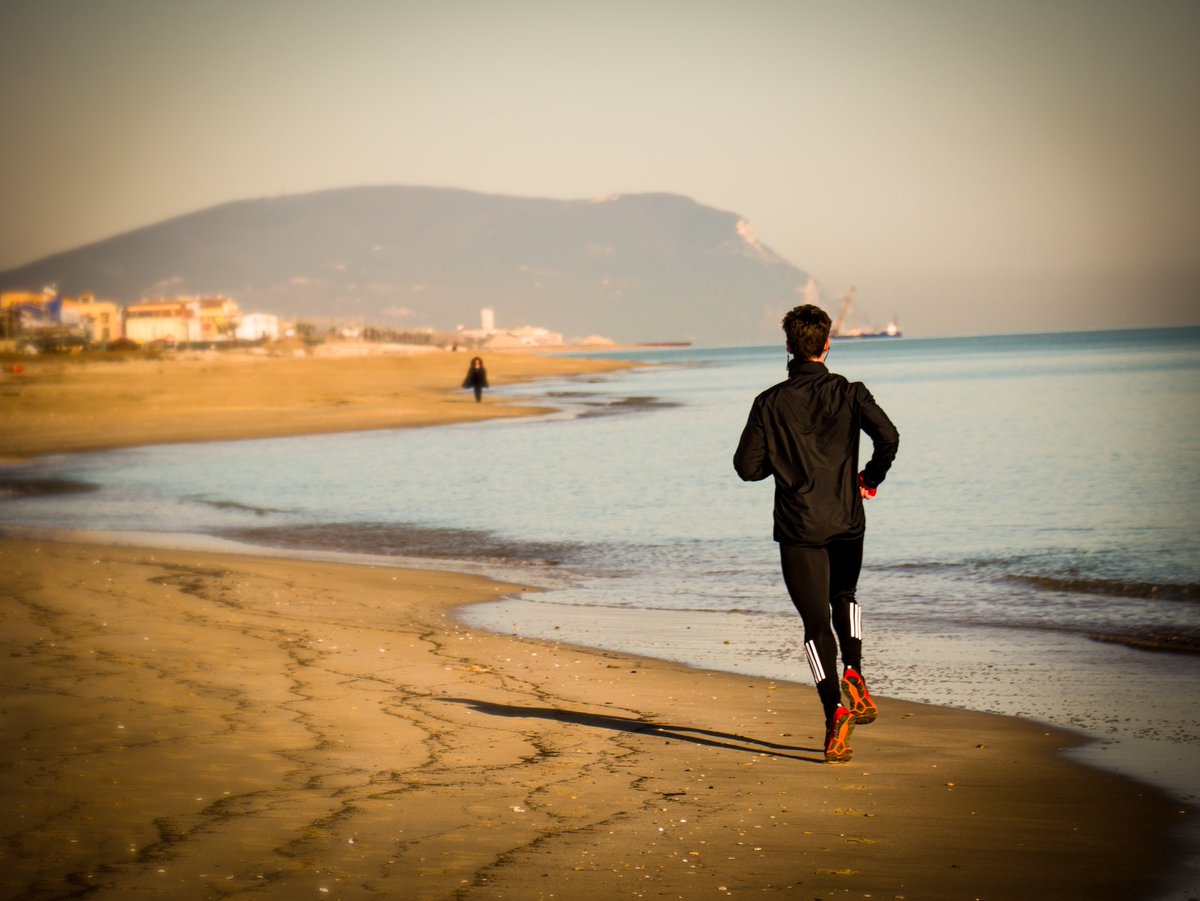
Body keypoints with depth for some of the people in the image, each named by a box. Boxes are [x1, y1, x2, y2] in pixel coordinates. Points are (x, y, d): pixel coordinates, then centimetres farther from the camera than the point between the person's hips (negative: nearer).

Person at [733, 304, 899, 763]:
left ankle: (835, 708, -16)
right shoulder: (849, 393, -2)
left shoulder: (771, 403, -3)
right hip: (847, 522, 2)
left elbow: (747, 466, -4)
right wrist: (870, 479, 3)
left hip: (799, 527, -2)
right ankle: (853, 672, 6)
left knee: (816, 623, 1)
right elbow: (888, 437, -14)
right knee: (844, 596, 28)